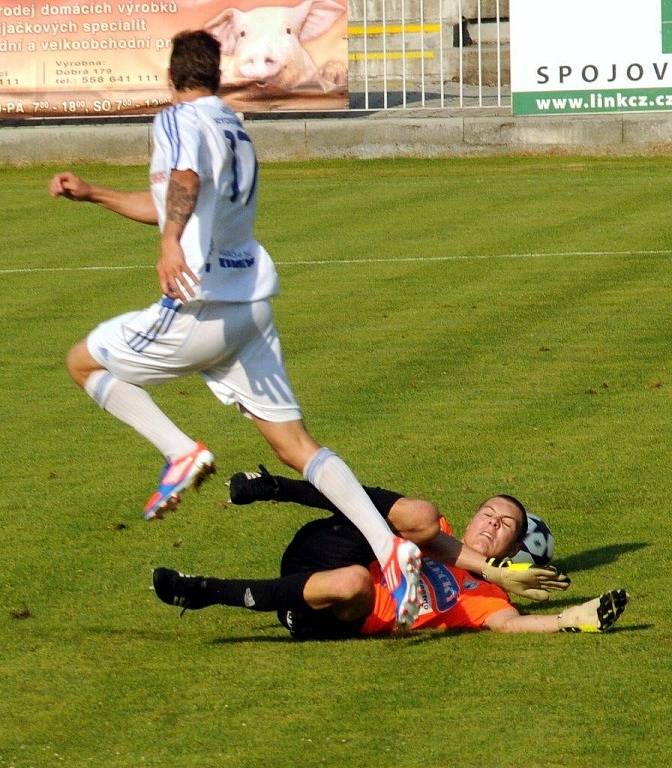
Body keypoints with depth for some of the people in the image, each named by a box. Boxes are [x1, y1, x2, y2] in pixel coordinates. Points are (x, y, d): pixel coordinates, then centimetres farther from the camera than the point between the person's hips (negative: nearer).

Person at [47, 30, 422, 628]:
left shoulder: (180, 120, -5)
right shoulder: (234, 128, 23)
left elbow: (185, 181, -29)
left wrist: (170, 243, -46)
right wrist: (91, 194, 40)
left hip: (203, 309, -8)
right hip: (253, 303, 8)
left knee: (84, 361, 13)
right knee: (293, 443, 4)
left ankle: (182, 452, -6)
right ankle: (390, 548, -12)